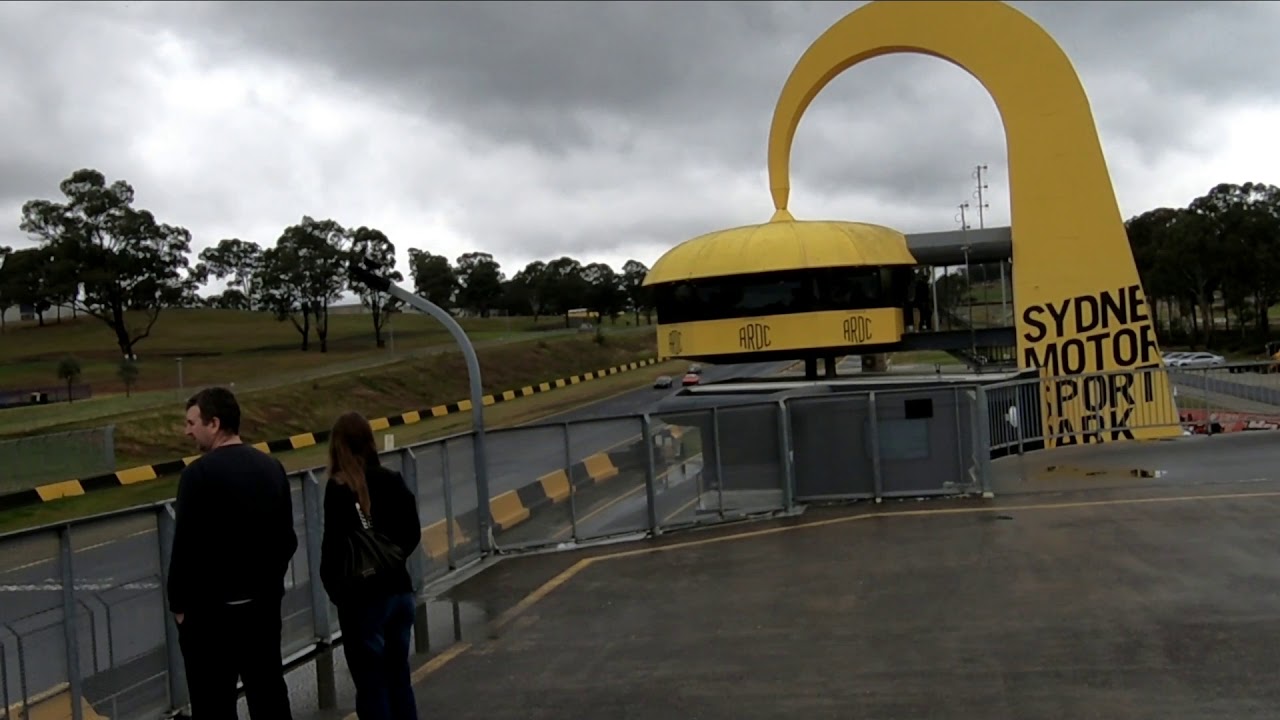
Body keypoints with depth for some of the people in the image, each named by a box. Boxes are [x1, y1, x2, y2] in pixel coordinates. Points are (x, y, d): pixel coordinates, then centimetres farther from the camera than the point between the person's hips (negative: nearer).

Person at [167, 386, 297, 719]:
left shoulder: (200, 473, -15)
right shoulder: (271, 467, 4)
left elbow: (186, 547, -15)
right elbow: (287, 538, 9)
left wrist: (178, 603, -4)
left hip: (211, 610, -6)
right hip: (264, 603, 6)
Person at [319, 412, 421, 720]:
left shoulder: (339, 489, -15)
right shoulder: (393, 481, 2)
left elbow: (334, 545, -14)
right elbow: (413, 534, 7)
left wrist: (334, 587, 0)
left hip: (363, 598, -6)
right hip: (399, 590, 6)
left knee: (371, 686, 5)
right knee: (399, 678, 17)